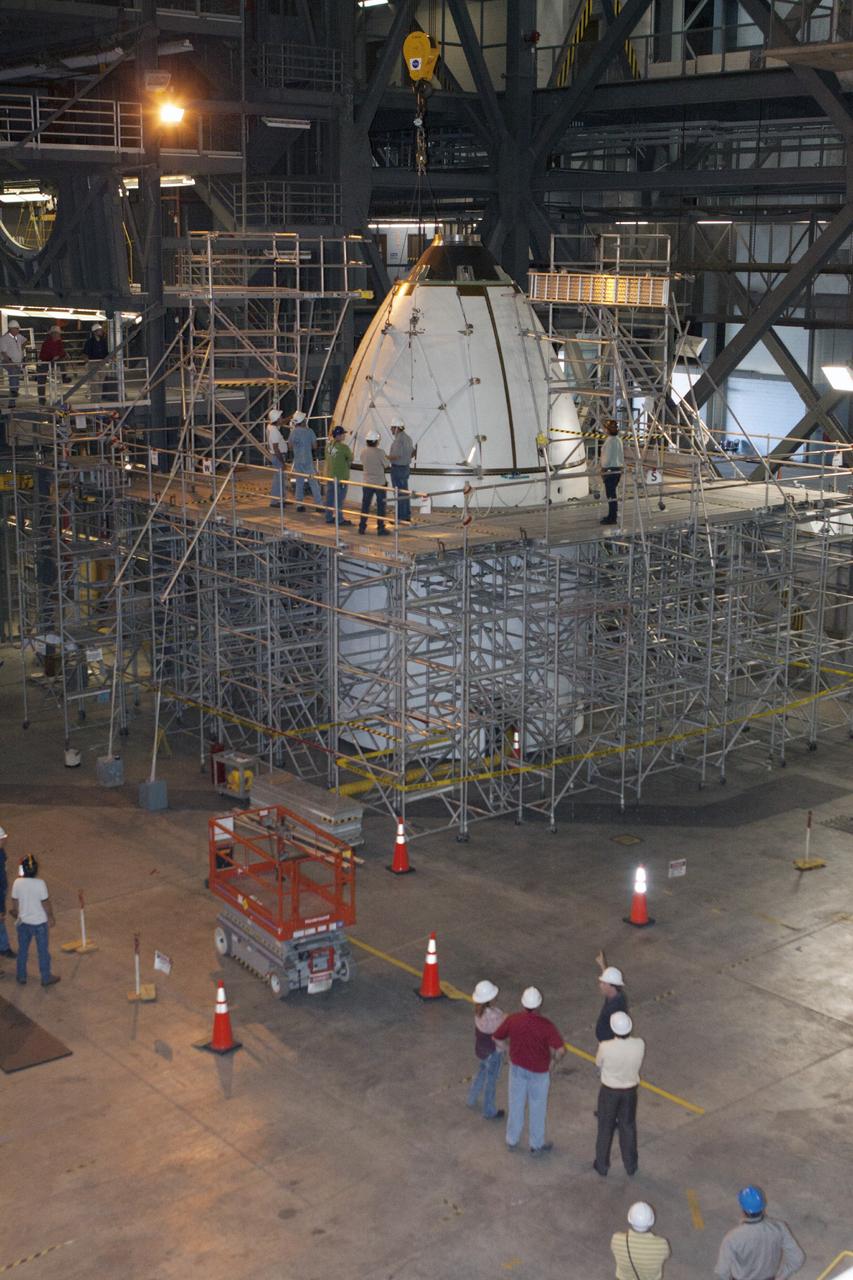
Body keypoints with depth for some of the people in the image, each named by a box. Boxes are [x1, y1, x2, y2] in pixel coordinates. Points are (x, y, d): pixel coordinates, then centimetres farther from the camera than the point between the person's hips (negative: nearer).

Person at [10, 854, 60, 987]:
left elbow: (15, 904, -2)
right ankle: (46, 978, 24)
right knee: (43, 950, 12)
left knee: (22, 950, 20)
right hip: (39, 922, -3)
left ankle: (21, 977, 32)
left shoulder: (17, 883, -13)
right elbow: (46, 904, -14)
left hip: (23, 922, 3)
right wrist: (51, 917, 2)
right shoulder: (40, 884, -23)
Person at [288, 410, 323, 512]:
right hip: (308, 460, -3)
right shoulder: (309, 431, -9)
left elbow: (291, 447, 5)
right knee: (313, 483, 1)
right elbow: (315, 446, -3)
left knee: (299, 483, 10)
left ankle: (299, 505, 10)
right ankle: (319, 505, 1)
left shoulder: (293, 432, -2)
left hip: (297, 461, 3)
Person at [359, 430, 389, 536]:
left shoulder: (363, 452, -3)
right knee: (380, 506, 4)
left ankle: (362, 527, 14)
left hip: (366, 482, 4)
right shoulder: (380, 452, -16)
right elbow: (386, 464, -5)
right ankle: (380, 528, 4)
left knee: (365, 505, 12)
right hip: (379, 482, -4)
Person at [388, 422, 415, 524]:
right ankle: (407, 517, 20)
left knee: (399, 493, -4)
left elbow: (396, 456, -25)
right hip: (406, 467, 9)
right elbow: (412, 453, 17)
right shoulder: (408, 437, 10)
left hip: (398, 468, -9)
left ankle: (401, 518, -1)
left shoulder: (398, 439, -19)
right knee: (405, 492, 14)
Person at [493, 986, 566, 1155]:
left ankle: (512, 1140, 36)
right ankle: (536, 1145, 31)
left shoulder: (512, 1020, -19)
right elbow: (560, 1050, -31)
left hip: (517, 1067, 2)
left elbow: (495, 1037, -5)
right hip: (539, 1071, -2)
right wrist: (554, 1059, -9)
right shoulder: (546, 1025, -27)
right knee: (537, 1108, 16)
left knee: (516, 1103, 21)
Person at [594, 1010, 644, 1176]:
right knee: (628, 1128, 22)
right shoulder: (639, 1044, -23)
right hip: (630, 1090, 2)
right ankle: (630, 1166, 37)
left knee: (605, 1128, 19)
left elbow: (599, 1064, -8)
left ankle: (602, 1165, 35)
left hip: (609, 1091, -2)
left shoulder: (605, 1047, -31)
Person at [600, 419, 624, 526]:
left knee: (611, 494, -6)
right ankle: (613, 516, 25)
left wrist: (603, 469, -10)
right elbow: (622, 456, 16)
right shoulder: (618, 440, 11)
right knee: (613, 493, 18)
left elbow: (607, 457, -17)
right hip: (618, 469, 9)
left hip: (610, 470, -9)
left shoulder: (609, 441, -16)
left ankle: (612, 518, -5)